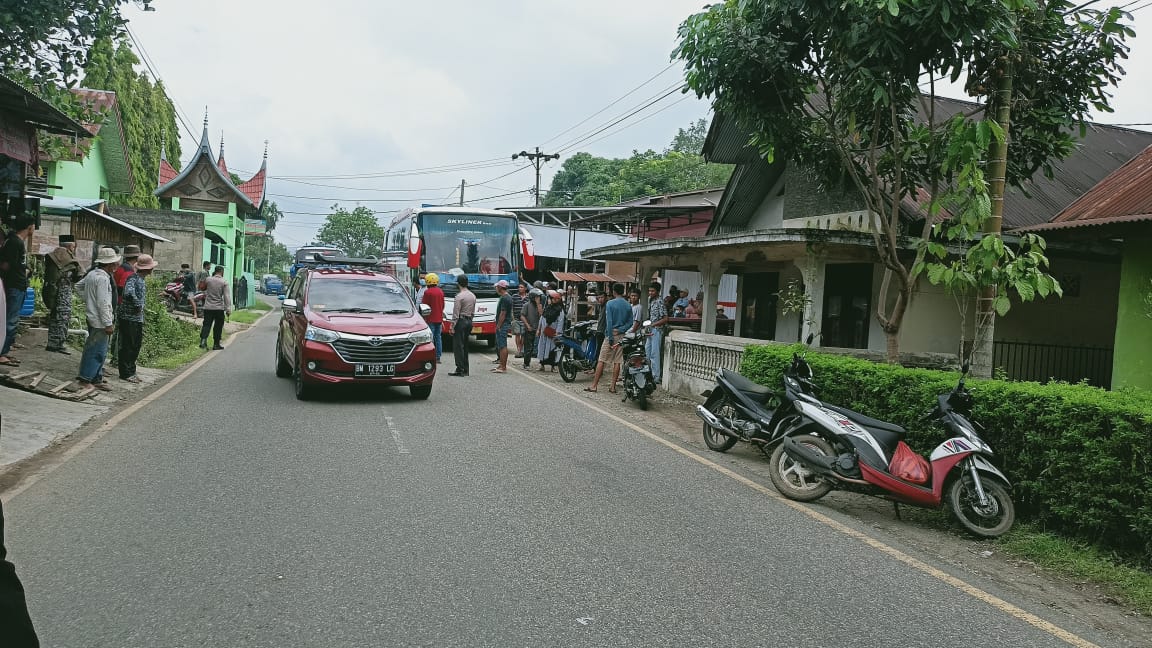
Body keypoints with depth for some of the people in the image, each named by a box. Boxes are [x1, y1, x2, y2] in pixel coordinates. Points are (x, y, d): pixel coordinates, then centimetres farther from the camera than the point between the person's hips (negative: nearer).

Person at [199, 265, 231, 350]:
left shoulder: (208, 280, 1)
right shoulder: (224, 282, -6)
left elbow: (204, 292, 13)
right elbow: (227, 297, -9)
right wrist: (228, 309, -7)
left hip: (208, 307, 2)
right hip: (219, 308, -2)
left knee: (206, 325, 5)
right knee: (218, 327, 7)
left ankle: (203, 340, -14)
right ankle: (216, 344, 11)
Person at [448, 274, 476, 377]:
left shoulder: (459, 296, -14)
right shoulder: (473, 296, 10)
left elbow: (456, 314, -15)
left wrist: (453, 327, -12)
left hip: (461, 322, -8)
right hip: (469, 321, 8)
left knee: (458, 346, -4)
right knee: (465, 346, 13)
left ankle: (460, 370, -7)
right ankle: (465, 370, 15)